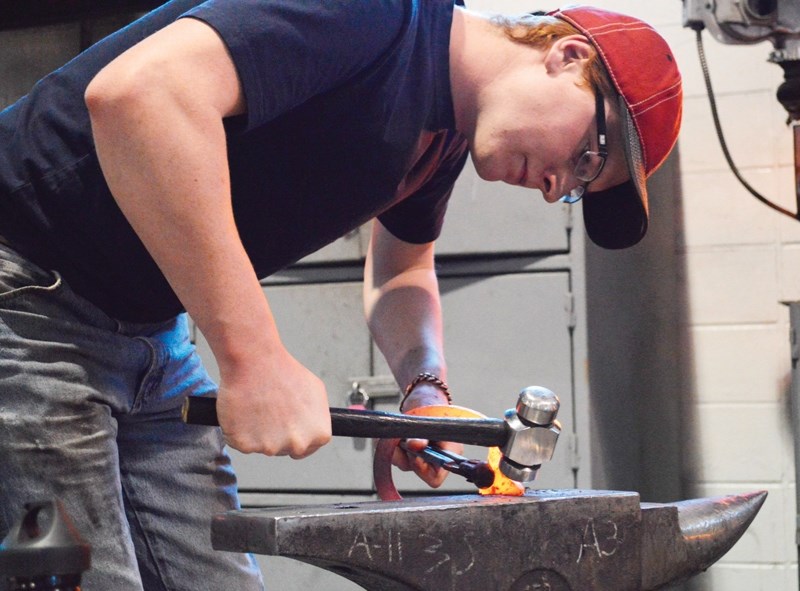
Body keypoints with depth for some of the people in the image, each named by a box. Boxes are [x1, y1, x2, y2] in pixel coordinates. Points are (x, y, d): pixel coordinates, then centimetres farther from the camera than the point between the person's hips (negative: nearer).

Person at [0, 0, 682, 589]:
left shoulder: (446, 135, 7)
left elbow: (400, 266, 26)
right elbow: (135, 92, -37)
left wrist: (426, 387, 4)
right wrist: (255, 360, -36)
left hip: (150, 335, 9)